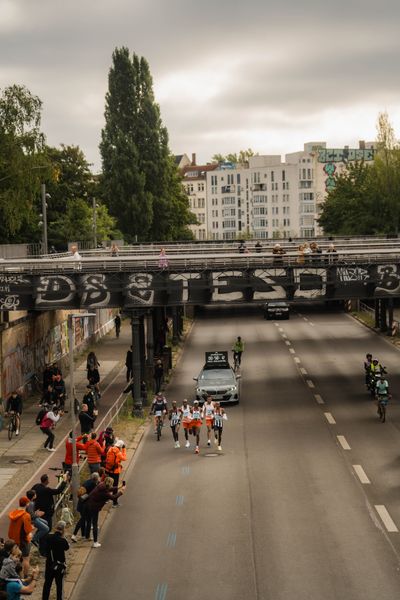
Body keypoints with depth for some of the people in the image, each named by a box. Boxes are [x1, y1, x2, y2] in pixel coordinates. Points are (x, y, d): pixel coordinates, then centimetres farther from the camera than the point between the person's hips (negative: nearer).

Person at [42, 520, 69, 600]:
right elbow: (67, 548, -6)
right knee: (59, 584, 13)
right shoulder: (62, 540, -24)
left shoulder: (49, 537, -11)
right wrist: (63, 537, -10)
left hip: (49, 564, 4)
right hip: (59, 565, -3)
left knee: (47, 582, 16)